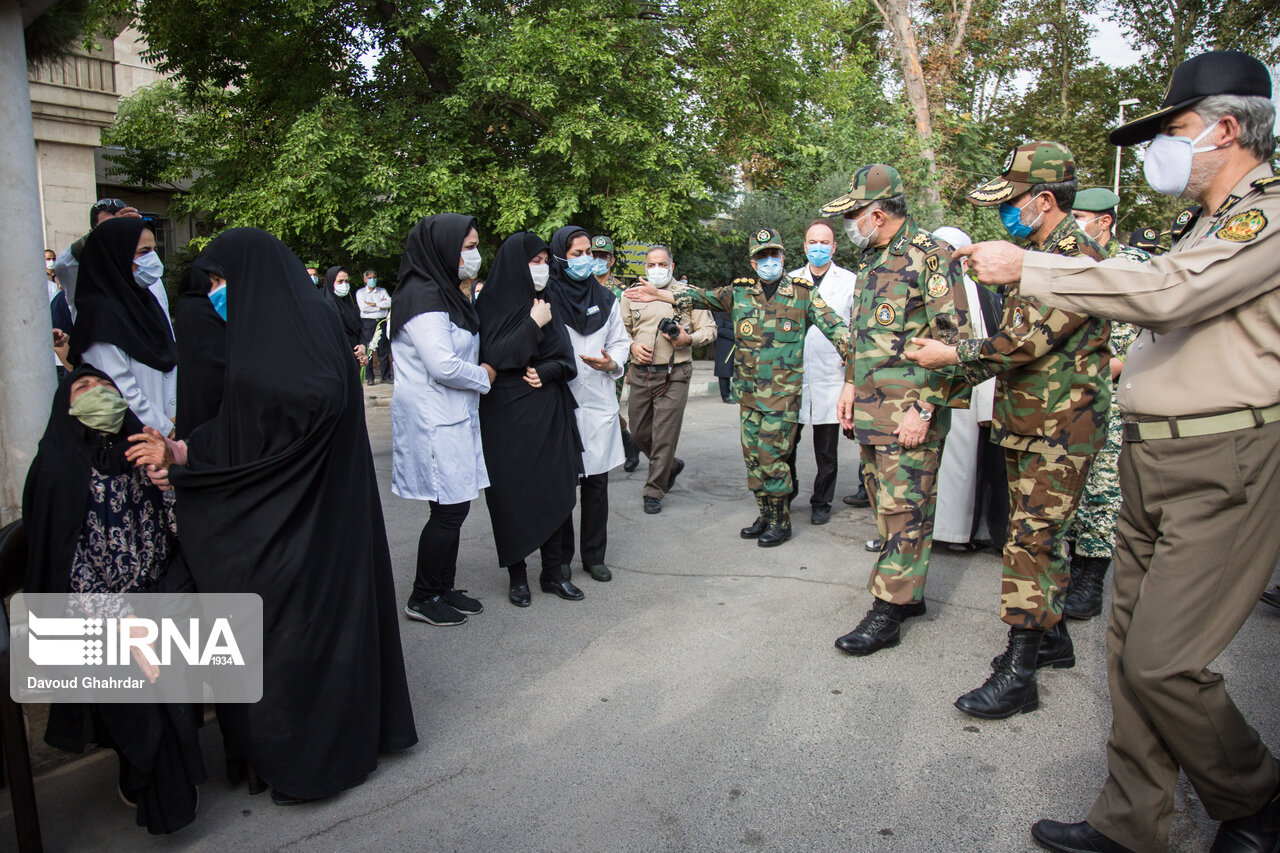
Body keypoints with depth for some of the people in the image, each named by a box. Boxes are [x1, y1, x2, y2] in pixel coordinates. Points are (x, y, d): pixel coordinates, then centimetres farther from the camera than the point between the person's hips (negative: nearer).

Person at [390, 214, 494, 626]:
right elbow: (443, 365, -23)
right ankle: (424, 598, 12)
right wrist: (484, 376, -7)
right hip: (433, 421, -10)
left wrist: (479, 371, 8)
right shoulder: (423, 297, -17)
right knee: (449, 509, -3)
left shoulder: (444, 292, 14)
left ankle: (444, 588, 26)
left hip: (454, 417, 10)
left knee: (454, 506, 13)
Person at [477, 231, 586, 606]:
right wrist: (533, 325, -15)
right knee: (514, 494, 1)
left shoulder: (545, 303, 11)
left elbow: (566, 359, 8)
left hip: (549, 413, 5)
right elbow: (494, 356, -17)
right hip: (508, 416, -5)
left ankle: (553, 571, 15)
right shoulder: (493, 305, -4)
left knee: (556, 491, 4)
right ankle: (517, 575, 15)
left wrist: (545, 371, -11)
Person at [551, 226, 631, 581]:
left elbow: (620, 341, 16)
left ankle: (594, 555, 21)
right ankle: (560, 558, 14)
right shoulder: (546, 298, -3)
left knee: (597, 479, 8)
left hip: (598, 401, 4)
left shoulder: (605, 298, 11)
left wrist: (611, 362, -3)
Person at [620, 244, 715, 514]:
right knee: (640, 433, 9)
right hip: (640, 373, 4)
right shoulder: (632, 295, 13)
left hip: (673, 375, -3)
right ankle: (671, 465, 36)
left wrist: (689, 339, -12)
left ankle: (654, 491, 8)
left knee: (664, 436, -5)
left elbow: (709, 329, 7)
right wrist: (632, 345, -4)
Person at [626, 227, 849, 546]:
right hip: (748, 389, 4)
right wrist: (659, 295, 1)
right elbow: (701, 298, 7)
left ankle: (781, 522, 8)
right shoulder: (739, 292, 7)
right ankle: (766, 515, 24)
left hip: (783, 391, -4)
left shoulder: (802, 294, 0)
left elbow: (833, 326, -1)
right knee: (753, 456, 9)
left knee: (771, 456, -7)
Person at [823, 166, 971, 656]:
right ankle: (908, 594, 27)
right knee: (886, 506, 14)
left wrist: (923, 409, -19)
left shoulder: (930, 258, -11)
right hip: (870, 412, 9)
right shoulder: (871, 260, 16)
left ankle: (887, 613, 2)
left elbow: (953, 342, -15)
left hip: (910, 414, -9)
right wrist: (850, 385, 16)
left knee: (903, 512, -4)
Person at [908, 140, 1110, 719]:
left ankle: (1018, 676, -7)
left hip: (1059, 431, -10)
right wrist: (969, 373, 10)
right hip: (1024, 423, 10)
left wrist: (953, 355, -16)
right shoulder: (1037, 253, 16)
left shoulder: (1077, 258, -16)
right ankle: (1052, 638, 31)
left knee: (1031, 541, -11)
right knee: (1037, 536, 16)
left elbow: (1032, 338, -24)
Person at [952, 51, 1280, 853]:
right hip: (1154, 461, 9)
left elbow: (1166, 291, -26)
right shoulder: (1212, 225, 20)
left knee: (1164, 662, -8)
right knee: (1130, 652, 10)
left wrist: (1026, 268, -22)